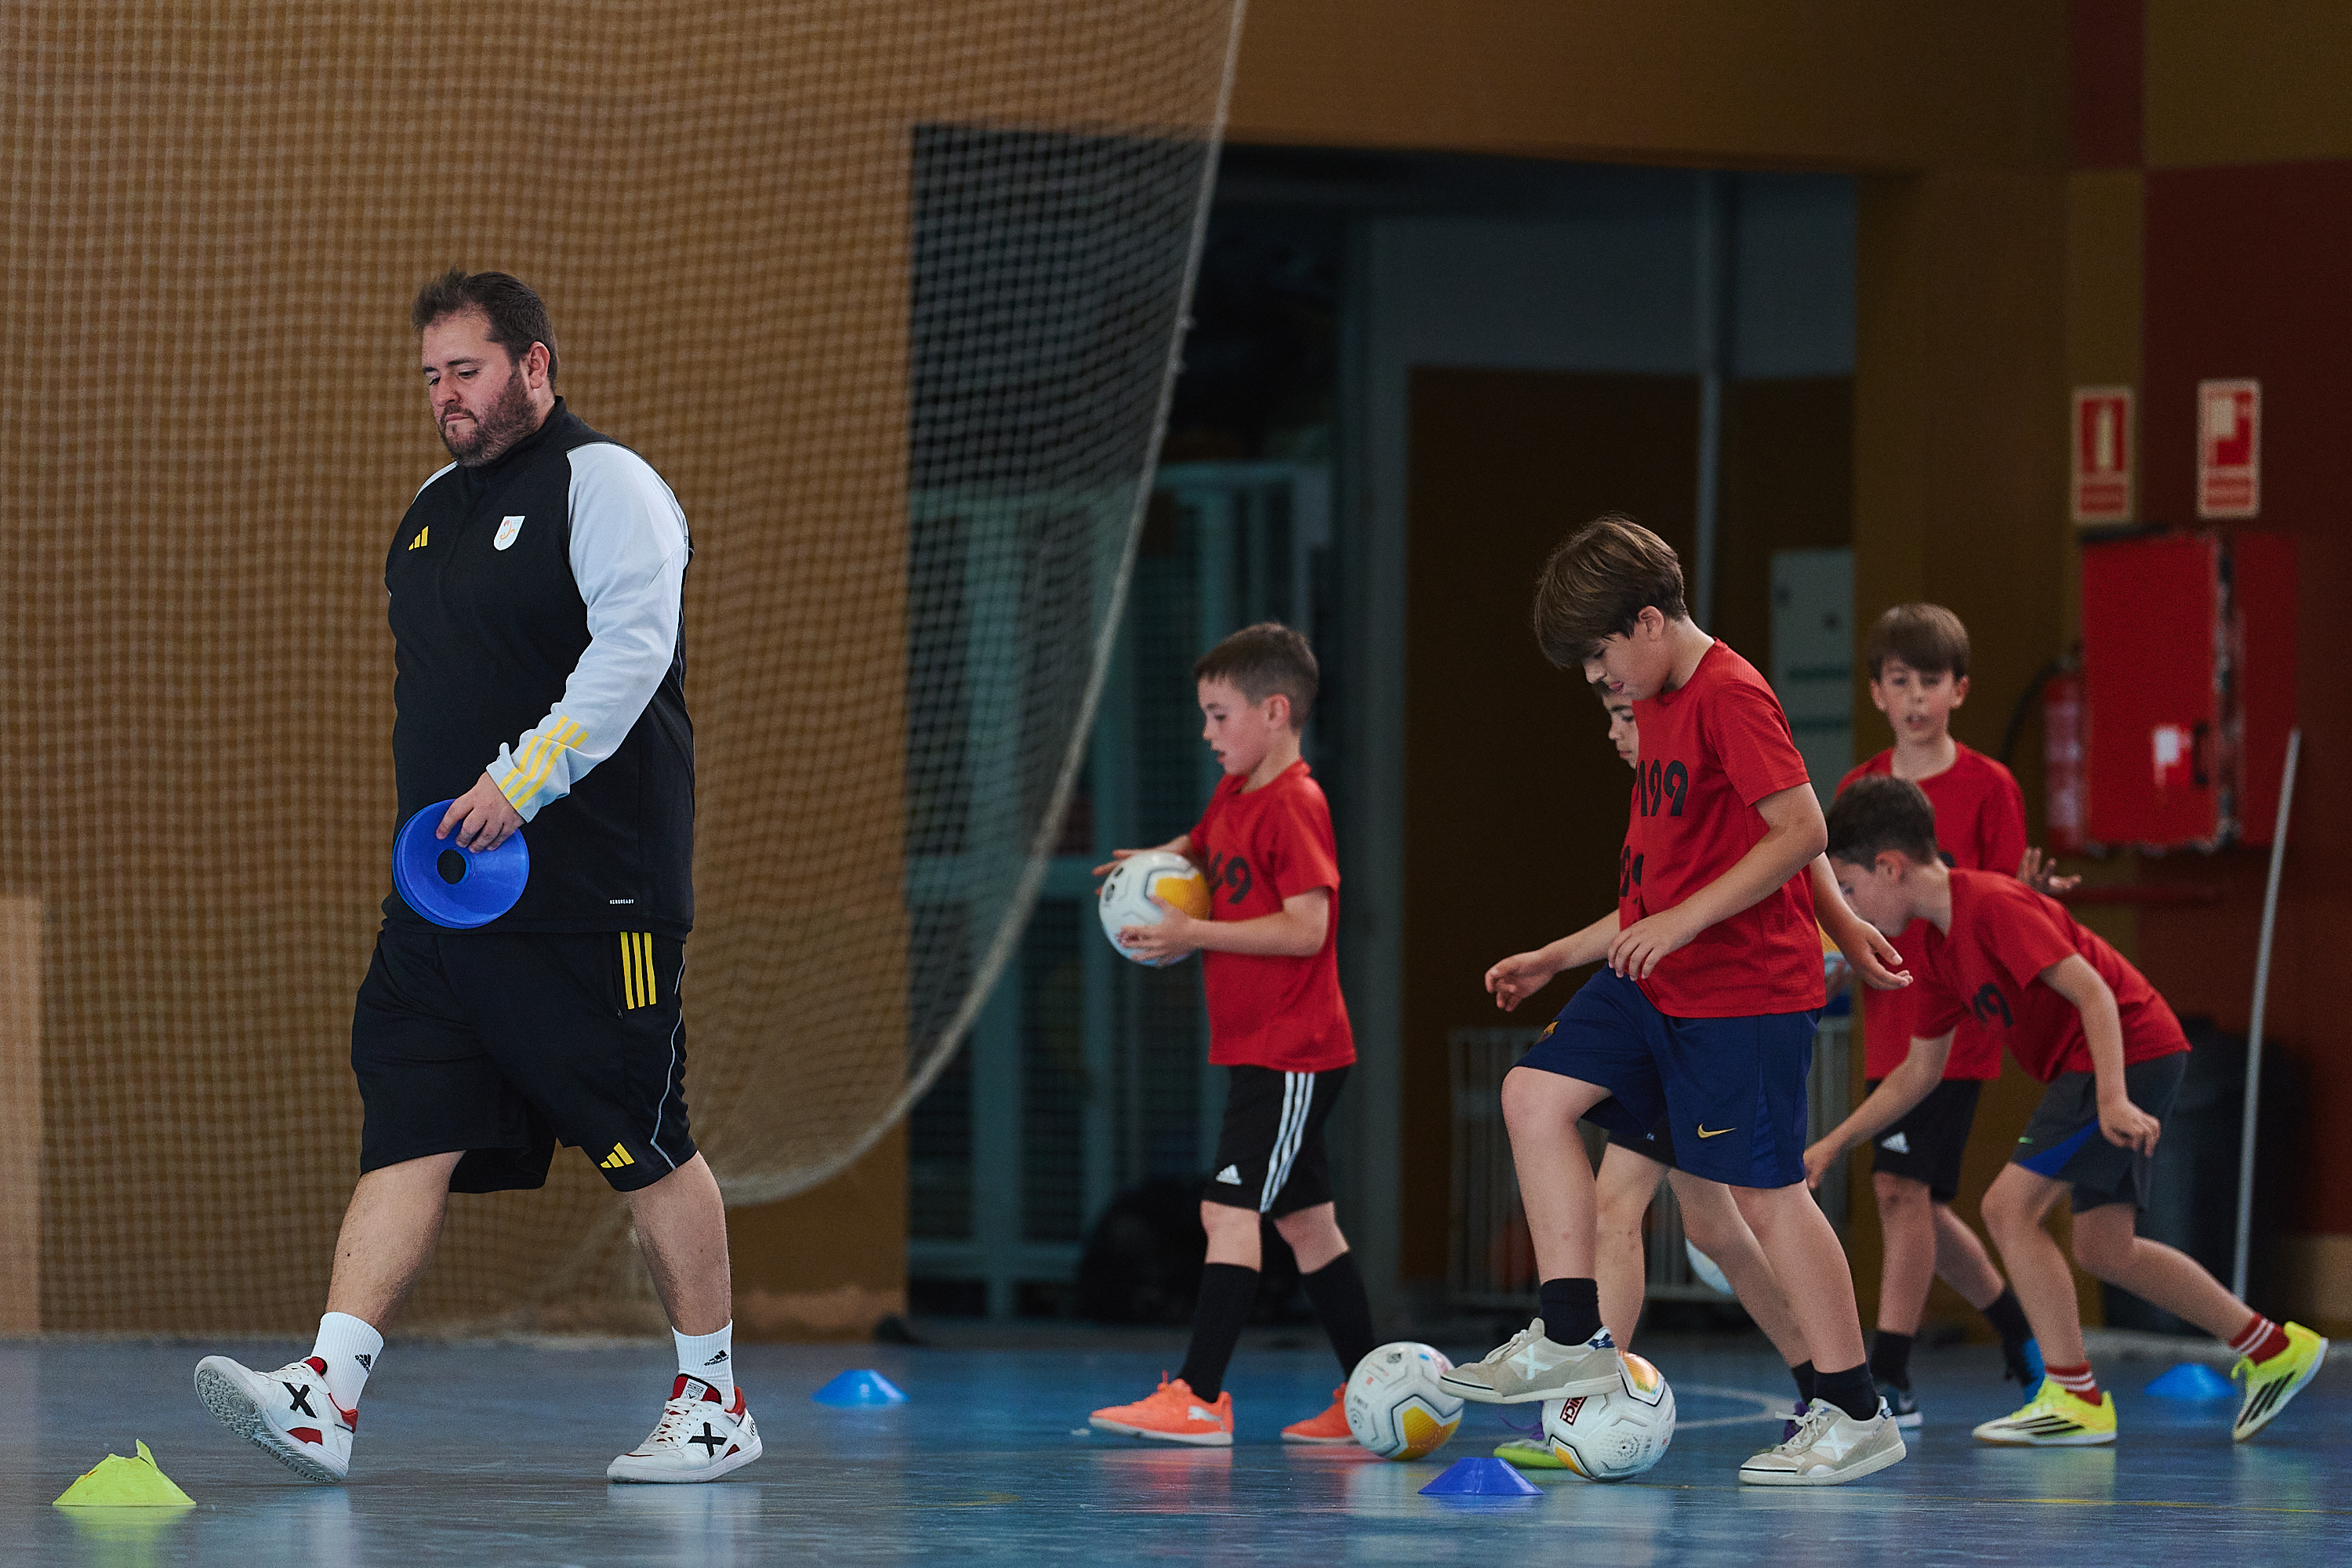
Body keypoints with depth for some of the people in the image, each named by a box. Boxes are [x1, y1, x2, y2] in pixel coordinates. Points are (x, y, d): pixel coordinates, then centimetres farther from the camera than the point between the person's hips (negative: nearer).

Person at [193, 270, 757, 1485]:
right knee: (409, 1133, -4)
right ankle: (327, 1397, -13)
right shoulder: (433, 508, 19)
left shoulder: (604, 484, -6)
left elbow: (634, 645, -19)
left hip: (593, 895, -7)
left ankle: (714, 1402, 10)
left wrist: (526, 776, -26)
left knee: (645, 1147, -2)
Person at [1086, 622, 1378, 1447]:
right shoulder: (1233, 794, 11)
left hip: (1291, 1051, -10)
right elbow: (1204, 850, 31)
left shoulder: (1295, 805, -16)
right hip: (1260, 1048, 10)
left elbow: (1306, 928, -22)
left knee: (1229, 1208, -14)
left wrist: (1194, 934, -22)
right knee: (1306, 1222, 12)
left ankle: (1199, 1396, -17)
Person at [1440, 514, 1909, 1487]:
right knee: (1536, 1094, 2)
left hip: (1744, 991, -10)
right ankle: (1572, 1340, 4)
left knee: (1765, 1190, -6)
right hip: (1657, 979, 10)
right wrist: (1841, 926, 26)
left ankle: (1855, 1416, 3)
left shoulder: (1730, 697, -18)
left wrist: (1684, 920, -23)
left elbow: (1799, 830, -23)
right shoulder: (1657, 702, 12)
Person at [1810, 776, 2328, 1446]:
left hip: (2128, 1051, -10)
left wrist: (2112, 1098, -33)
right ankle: (2274, 1348, 22)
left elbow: (2092, 992, -24)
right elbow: (1919, 1071, 21)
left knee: (2009, 1207, -14)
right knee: (2104, 1249, 12)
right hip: (2081, 1067, 10)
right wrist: (1832, 1145, 18)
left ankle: (2075, 1398, -8)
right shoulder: (1935, 950, 11)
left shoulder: (1993, 905, -18)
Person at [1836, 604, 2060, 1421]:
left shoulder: (1988, 787, -3)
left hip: (1954, 1020, -6)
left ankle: (1889, 1377, -14)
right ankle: (2021, 1331, 30)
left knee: (1903, 1187, -15)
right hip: (1888, 1025, 6)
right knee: (1917, 1202, 10)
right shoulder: (1857, 791, 10)